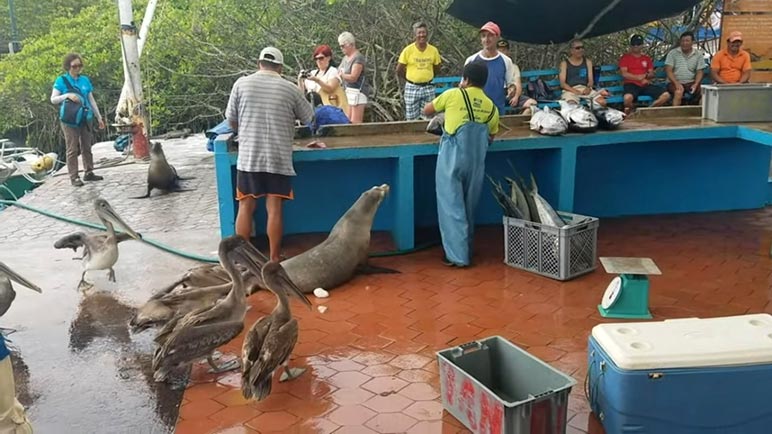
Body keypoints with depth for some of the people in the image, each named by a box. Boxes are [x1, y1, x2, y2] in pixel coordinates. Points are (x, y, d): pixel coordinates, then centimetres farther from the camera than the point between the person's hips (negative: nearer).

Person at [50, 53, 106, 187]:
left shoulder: (85, 80, 9)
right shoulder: (61, 80, -2)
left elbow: (91, 100, 14)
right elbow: (53, 99, -5)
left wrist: (99, 117, 14)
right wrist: (67, 95, -21)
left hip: (86, 118, 4)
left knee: (87, 147, 10)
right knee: (72, 149, -2)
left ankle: (88, 172, 19)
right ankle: (74, 177, 1)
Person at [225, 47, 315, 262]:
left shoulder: (241, 83, 3)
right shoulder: (290, 89, 1)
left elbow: (231, 120, 7)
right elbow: (309, 119, 12)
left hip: (248, 157, 1)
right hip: (278, 159, -1)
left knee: (245, 208, 8)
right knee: (274, 209, 3)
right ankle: (274, 258, 9)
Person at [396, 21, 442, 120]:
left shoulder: (433, 50, -1)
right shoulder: (408, 50, -8)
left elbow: (437, 70, 14)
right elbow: (399, 71, 1)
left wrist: (426, 76, 9)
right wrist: (408, 80, 8)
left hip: (428, 88, 2)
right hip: (412, 88, -2)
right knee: (411, 118, 3)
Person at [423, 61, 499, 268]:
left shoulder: (454, 95, -4)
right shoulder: (492, 108, 6)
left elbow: (427, 111, 10)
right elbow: (490, 138, 14)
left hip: (451, 159, -4)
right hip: (475, 161, 4)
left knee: (452, 207, 0)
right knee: (468, 208, 16)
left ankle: (457, 255, -2)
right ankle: (466, 251, 25)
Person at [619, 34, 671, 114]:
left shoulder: (646, 58, 21)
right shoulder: (625, 57, 8)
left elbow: (652, 74, 15)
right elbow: (624, 74, -4)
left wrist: (645, 76, -10)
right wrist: (640, 78, -11)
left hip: (646, 85, 5)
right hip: (631, 84, -4)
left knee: (666, 95, -18)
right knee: (628, 98, -41)